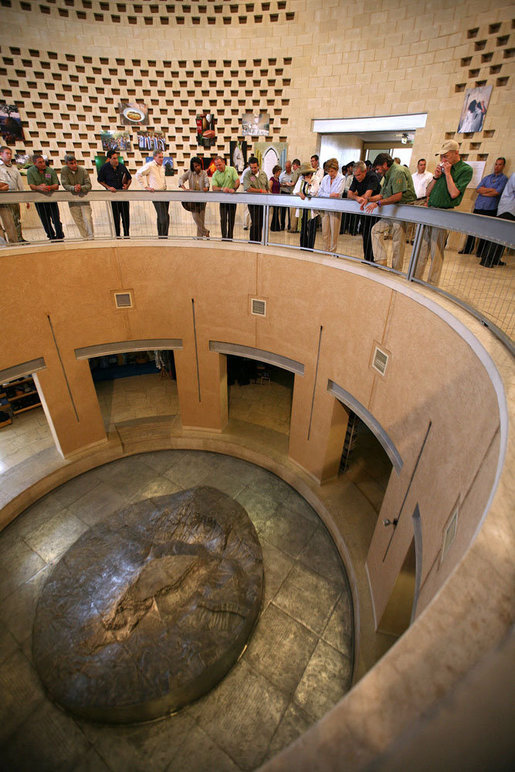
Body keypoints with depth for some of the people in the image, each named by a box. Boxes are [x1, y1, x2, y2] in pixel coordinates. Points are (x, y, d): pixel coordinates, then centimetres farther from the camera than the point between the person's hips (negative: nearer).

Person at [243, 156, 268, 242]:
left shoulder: (263, 174, 12)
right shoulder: (247, 175, -4)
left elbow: (267, 188, 19)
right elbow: (248, 189, -16)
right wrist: (261, 191, -11)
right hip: (253, 202, -5)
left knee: (261, 223, 7)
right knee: (255, 223, -12)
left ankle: (259, 241, 15)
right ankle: (253, 241, -4)